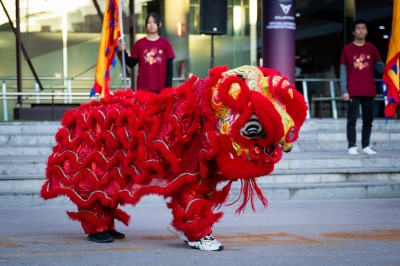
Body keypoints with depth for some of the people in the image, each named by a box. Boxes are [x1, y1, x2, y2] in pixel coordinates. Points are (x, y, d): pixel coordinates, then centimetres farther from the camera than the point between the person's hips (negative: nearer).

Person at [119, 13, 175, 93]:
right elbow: (131, 63, 7)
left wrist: (168, 86, -1)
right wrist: (124, 52, -8)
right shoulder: (139, 44, 7)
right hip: (143, 86, 0)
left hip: (161, 87, 0)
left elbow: (169, 66, 5)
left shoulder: (165, 43, 5)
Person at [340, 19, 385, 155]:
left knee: (368, 120, 6)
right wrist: (344, 91, -7)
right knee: (352, 120, -3)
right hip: (353, 92, -3)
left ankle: (366, 146, 13)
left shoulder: (371, 48, 7)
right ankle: (352, 146, 1)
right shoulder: (347, 48, 1)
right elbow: (343, 71, 0)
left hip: (369, 91, 3)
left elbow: (380, 67, 9)